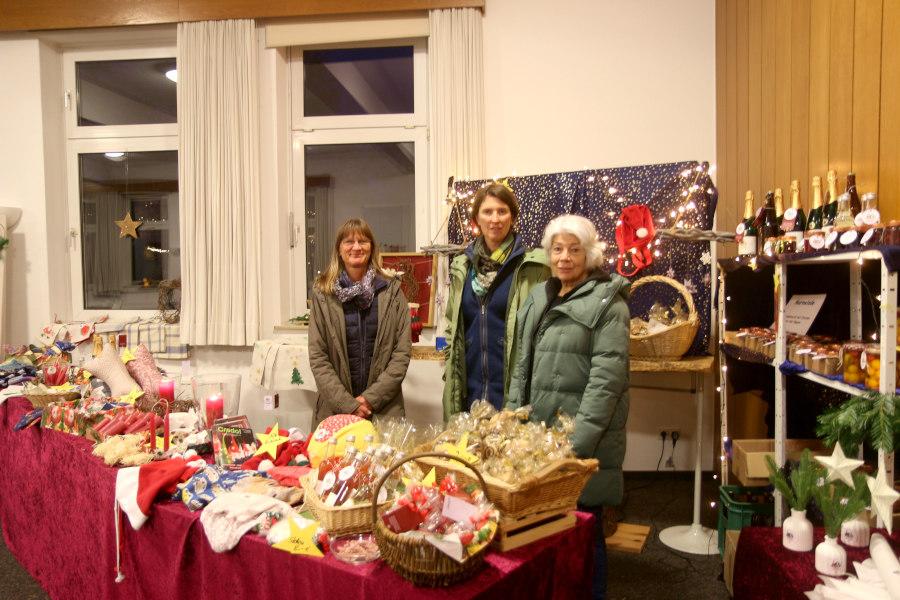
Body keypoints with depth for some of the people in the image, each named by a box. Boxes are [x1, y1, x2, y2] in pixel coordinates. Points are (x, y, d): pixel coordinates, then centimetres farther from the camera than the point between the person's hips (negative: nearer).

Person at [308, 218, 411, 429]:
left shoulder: (392, 291, 0)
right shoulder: (323, 294, 0)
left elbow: (402, 353, -2)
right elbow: (317, 358, -3)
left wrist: (371, 398, -10)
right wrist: (348, 404, -11)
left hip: (384, 409, 0)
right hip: (335, 410, 0)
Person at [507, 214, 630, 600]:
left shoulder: (607, 304, -8)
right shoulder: (539, 299, 11)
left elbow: (606, 378, -15)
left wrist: (578, 441, -20)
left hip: (582, 439, -6)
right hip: (538, 431, 6)